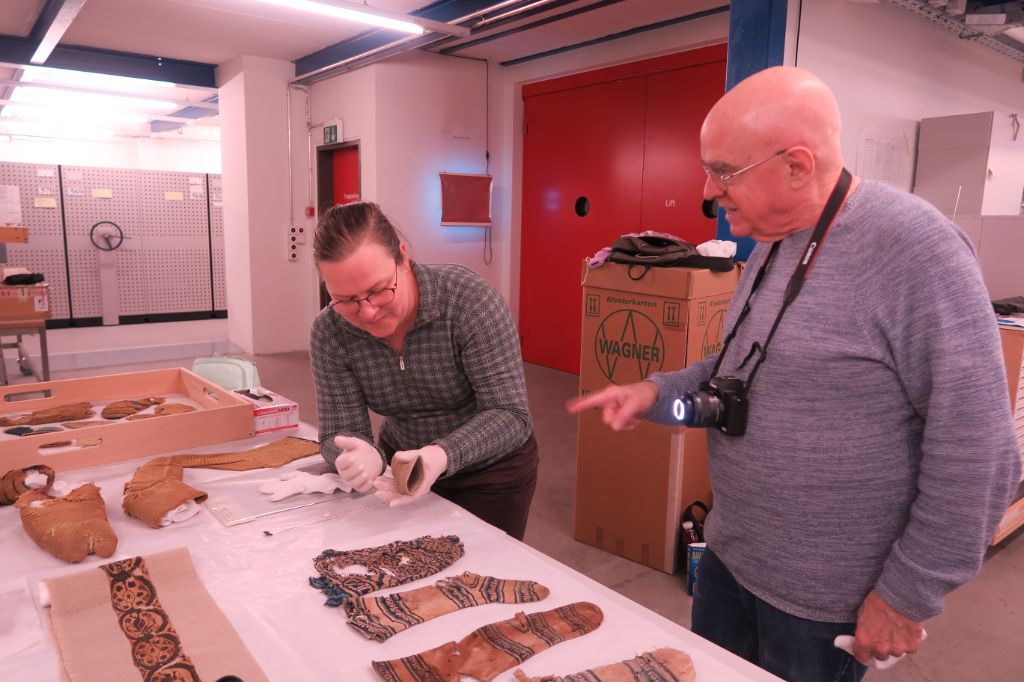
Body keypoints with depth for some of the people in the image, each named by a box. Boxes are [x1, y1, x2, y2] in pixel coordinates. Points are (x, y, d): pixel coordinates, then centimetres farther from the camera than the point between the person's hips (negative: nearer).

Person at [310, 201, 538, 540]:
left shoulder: (468, 298, -27)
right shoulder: (329, 332, -17)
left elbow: (510, 415, -27)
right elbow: (339, 432, -15)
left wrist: (444, 455, -45)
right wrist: (362, 457, -39)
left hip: (491, 469, -3)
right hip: (402, 466, 3)